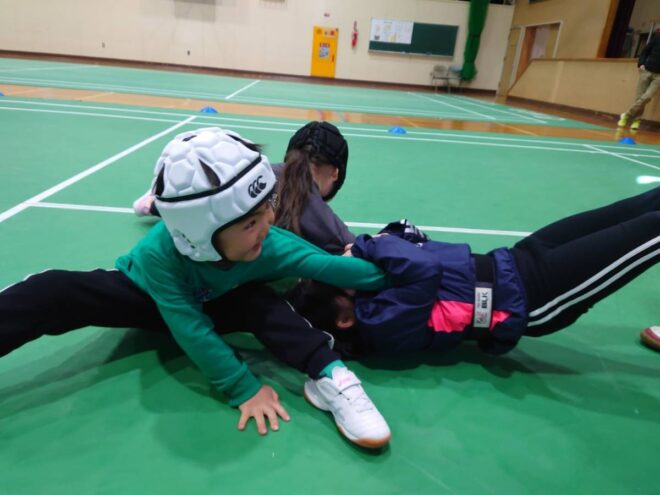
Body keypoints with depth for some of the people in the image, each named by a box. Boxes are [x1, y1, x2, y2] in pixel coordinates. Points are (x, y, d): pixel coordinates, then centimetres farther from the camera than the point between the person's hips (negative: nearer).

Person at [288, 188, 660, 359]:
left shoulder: (367, 285, -1)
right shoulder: (382, 322, -25)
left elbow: (407, 236, 5)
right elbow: (427, 268, -38)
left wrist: (365, 246, -13)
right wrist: (369, 248, -24)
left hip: (508, 264, 8)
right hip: (527, 294, -7)